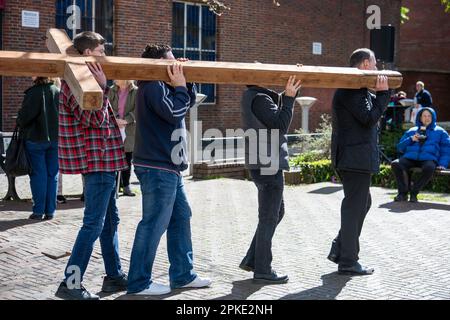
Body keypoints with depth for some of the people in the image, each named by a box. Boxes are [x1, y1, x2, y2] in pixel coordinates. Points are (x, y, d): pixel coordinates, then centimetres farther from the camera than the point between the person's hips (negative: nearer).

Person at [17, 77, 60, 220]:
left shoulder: (33, 92, -15)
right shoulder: (58, 92, 0)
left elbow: (24, 116, -14)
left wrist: (20, 123, 7)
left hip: (36, 139, -4)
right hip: (55, 140, 4)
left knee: (38, 175, 3)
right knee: (52, 175, 9)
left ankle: (39, 211, 5)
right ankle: (50, 211, 11)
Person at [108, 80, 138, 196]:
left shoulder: (135, 91, -1)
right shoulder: (112, 91, 8)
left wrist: (126, 120, -19)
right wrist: (115, 119, -16)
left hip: (129, 130, -1)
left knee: (127, 159, 5)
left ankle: (126, 186, 13)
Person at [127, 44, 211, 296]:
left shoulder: (162, 86, 19)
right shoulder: (153, 87, -13)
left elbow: (189, 102, 22)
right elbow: (175, 112, -22)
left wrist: (185, 82, 7)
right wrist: (180, 86, -10)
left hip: (168, 167, 11)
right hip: (158, 169, -11)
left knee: (181, 217, 15)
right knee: (154, 224, -6)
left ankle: (183, 274, 23)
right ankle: (139, 282, 2)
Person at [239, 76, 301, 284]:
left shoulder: (251, 97, 14)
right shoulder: (260, 99, -16)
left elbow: (278, 107, 16)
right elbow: (281, 124, -20)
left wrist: (289, 94, 4)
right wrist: (289, 98, -18)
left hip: (263, 165, 10)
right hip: (268, 165, -10)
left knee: (277, 212, 20)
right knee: (269, 218, -2)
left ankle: (251, 260, 23)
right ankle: (262, 270, 6)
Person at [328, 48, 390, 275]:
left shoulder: (354, 88, 18)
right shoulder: (352, 90, -16)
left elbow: (373, 107, 18)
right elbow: (370, 118, -19)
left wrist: (381, 92, 7)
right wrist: (382, 93, -13)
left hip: (353, 157, 11)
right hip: (356, 157, -11)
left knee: (362, 203, 20)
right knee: (354, 206, -3)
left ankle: (339, 249, 22)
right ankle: (348, 262, 5)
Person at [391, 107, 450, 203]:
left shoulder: (440, 132, 22)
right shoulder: (411, 131, 28)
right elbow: (400, 148, 22)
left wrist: (442, 164, -1)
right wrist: (411, 140, 4)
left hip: (428, 159, -2)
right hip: (410, 158, 2)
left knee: (429, 168, -40)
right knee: (395, 164, -30)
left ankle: (414, 192, -23)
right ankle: (403, 192, -20)